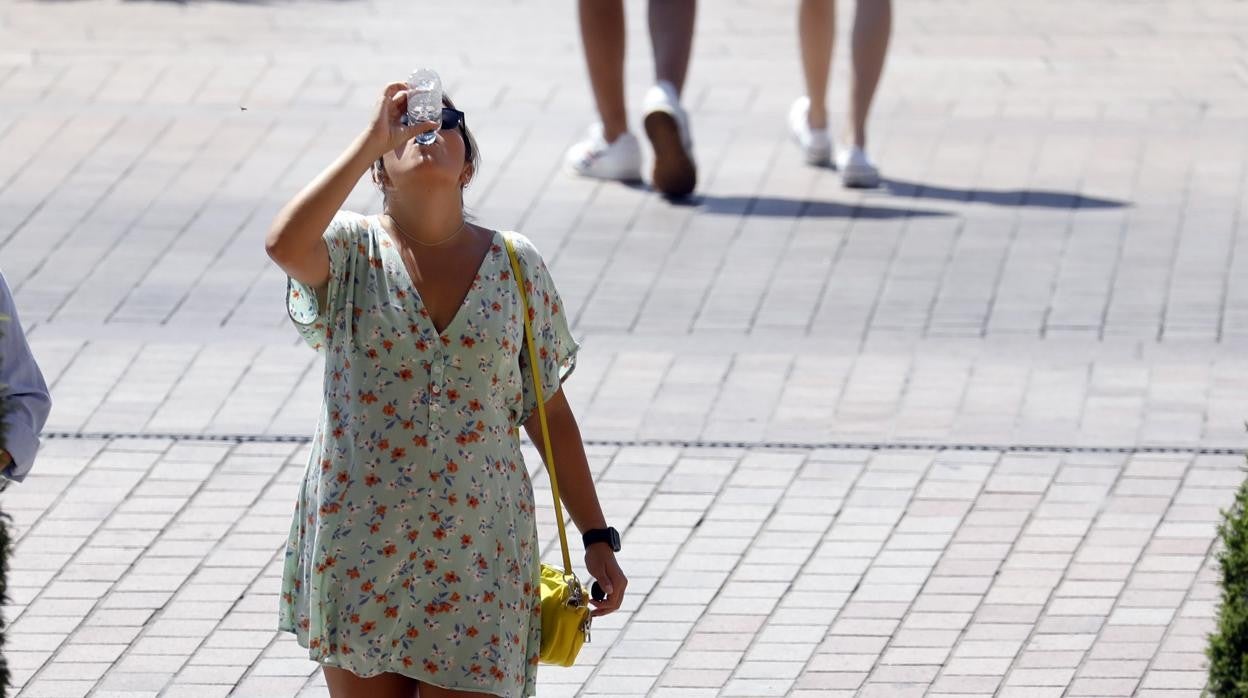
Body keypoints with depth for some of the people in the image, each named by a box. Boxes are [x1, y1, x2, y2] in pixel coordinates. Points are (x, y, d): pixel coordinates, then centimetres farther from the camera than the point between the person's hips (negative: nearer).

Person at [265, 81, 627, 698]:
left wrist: (597, 538, 6)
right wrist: (374, 137, -21)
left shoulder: (515, 267, 4)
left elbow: (550, 415, 8)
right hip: (358, 547, -1)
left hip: (474, 557, 1)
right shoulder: (351, 252, -3)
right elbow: (284, 244, -28)